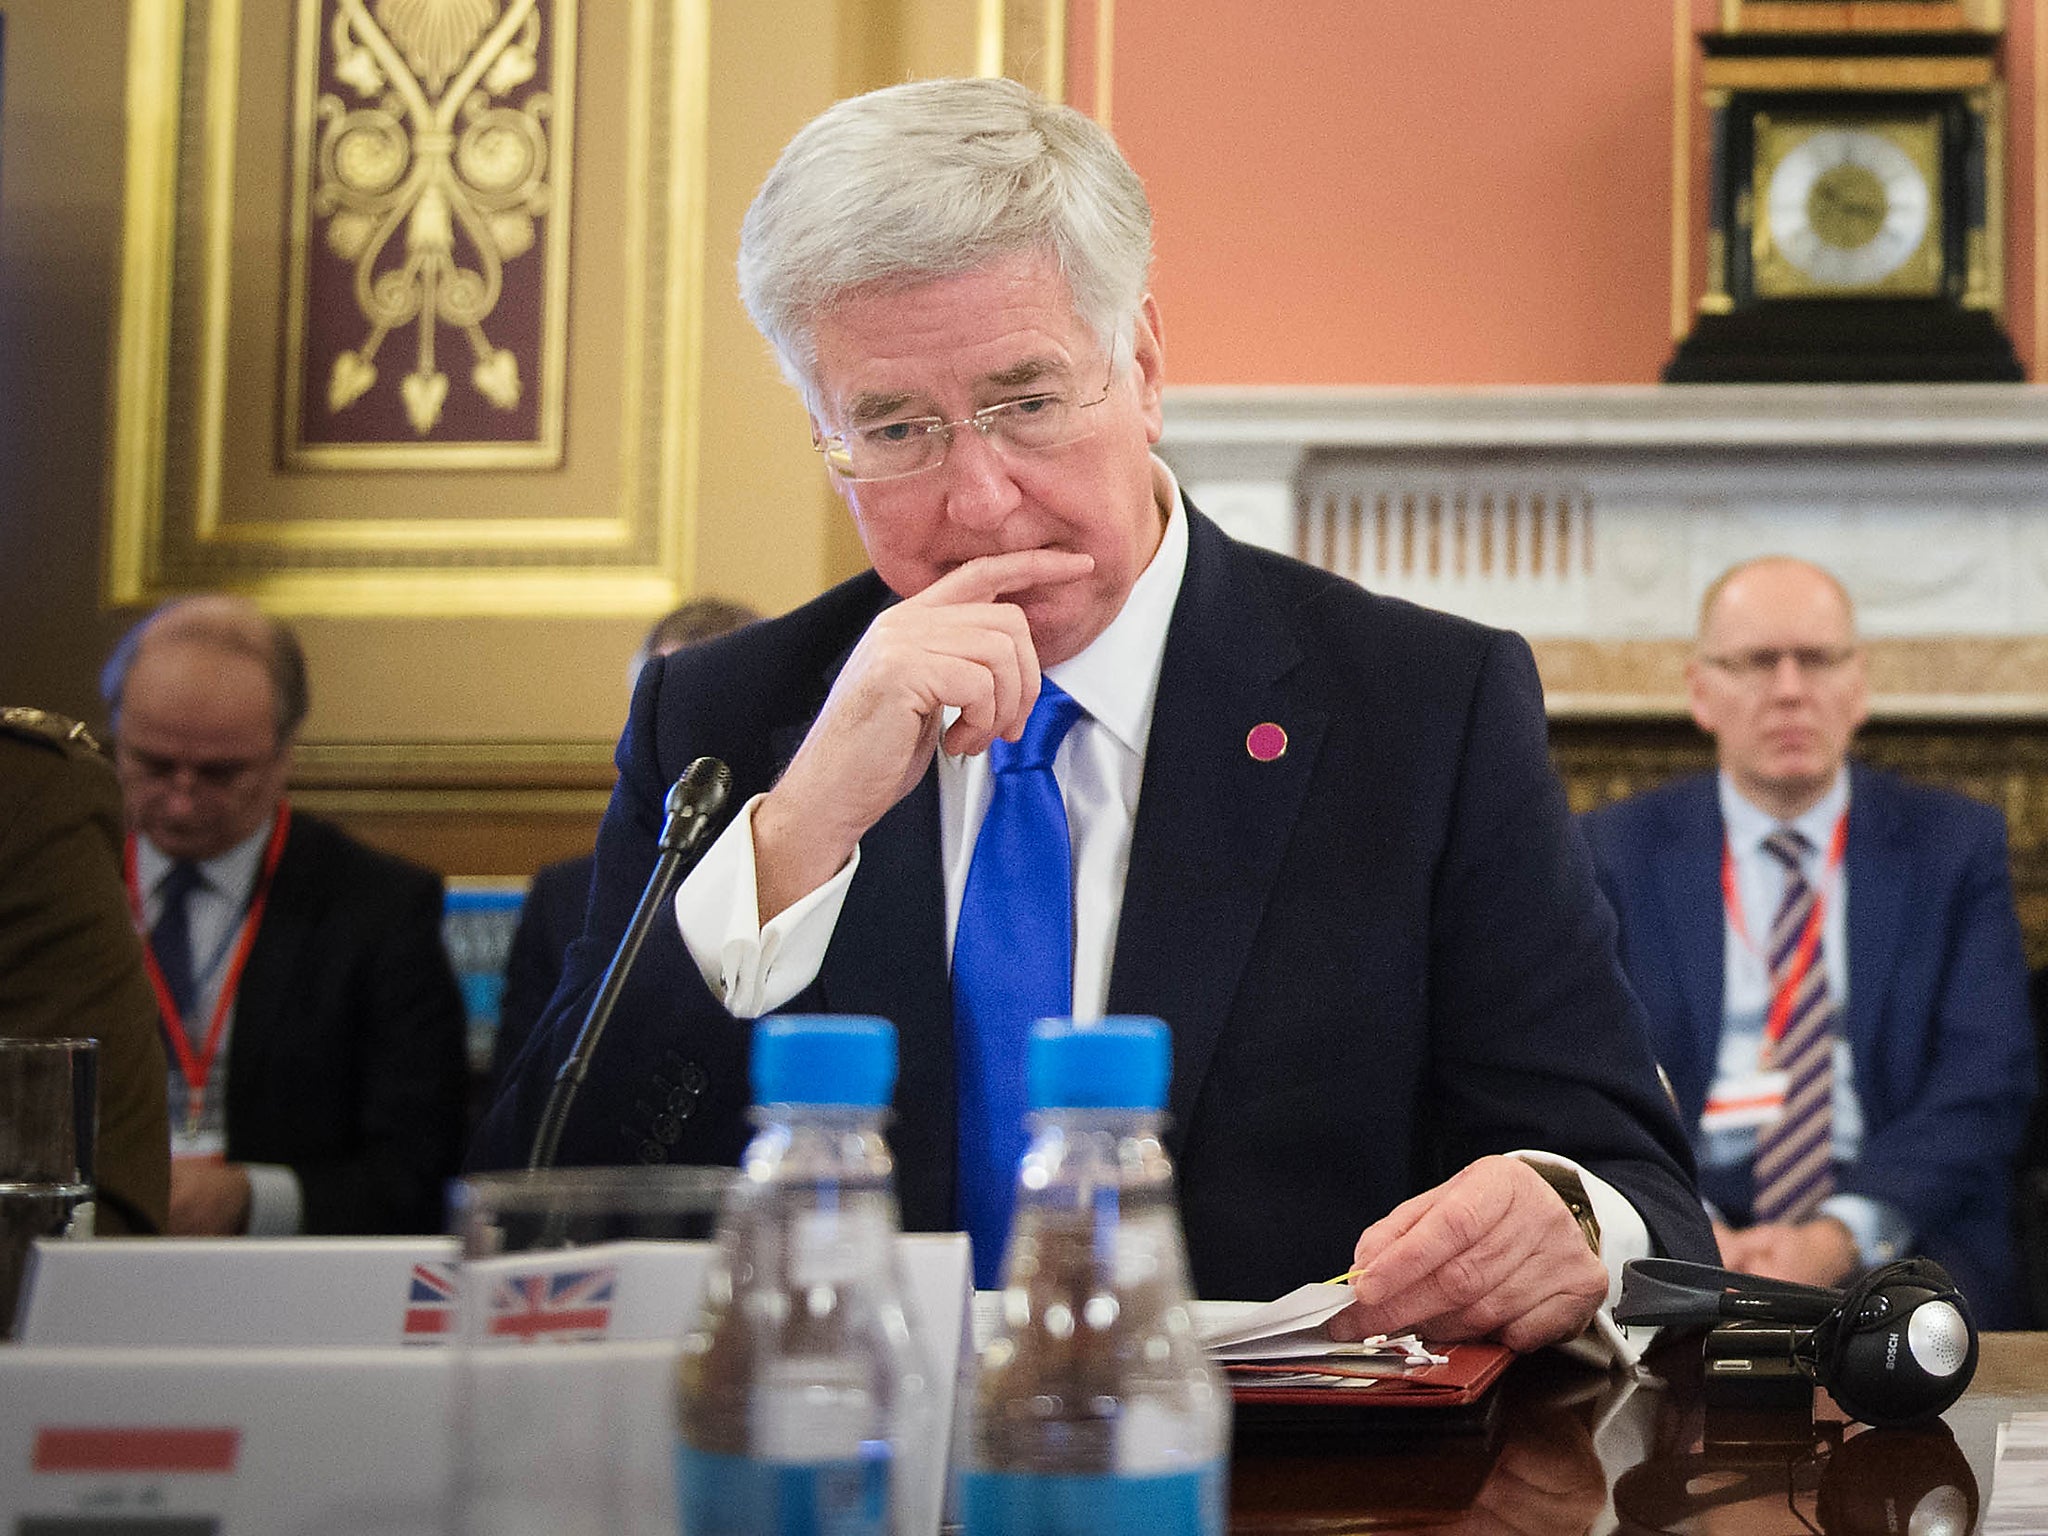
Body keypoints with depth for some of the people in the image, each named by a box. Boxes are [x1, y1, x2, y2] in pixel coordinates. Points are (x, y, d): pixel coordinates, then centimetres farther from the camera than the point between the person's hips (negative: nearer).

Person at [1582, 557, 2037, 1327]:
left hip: (1900, 1223, 1)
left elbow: (1986, 1076, 0)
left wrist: (1842, 1235, -16)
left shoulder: (1956, 844, 10)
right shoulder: (1613, 852, 11)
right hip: (1687, 1218, 0)